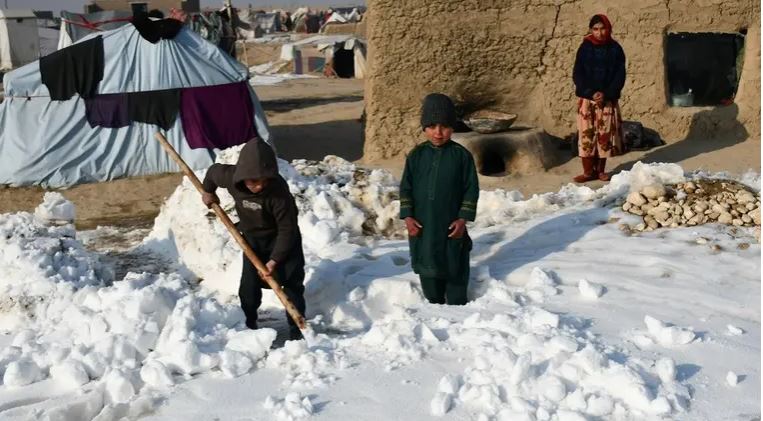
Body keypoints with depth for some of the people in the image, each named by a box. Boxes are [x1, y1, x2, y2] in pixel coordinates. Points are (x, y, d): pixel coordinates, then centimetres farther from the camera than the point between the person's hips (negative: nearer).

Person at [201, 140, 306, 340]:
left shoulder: (278, 190, -35)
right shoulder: (231, 177, -24)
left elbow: (287, 229, -29)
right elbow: (213, 171, 2)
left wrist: (275, 259, -30)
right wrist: (208, 192, 17)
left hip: (282, 240, -4)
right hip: (252, 239, 4)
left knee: (292, 283, -5)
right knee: (249, 285, 3)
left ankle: (297, 329, 6)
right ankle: (248, 324, 21)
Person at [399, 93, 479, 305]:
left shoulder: (461, 155, -6)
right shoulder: (416, 155, 0)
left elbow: (471, 189, -4)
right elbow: (406, 188, 3)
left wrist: (463, 218, -9)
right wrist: (407, 216, -5)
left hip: (452, 225, -2)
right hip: (422, 226, 2)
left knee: (455, 268, 8)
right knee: (428, 267, 14)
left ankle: (457, 306, 23)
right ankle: (435, 303, 32)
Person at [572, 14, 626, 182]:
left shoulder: (615, 49, 2)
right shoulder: (585, 48, 1)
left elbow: (620, 75, -1)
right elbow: (577, 74, -2)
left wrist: (606, 94, -14)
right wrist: (591, 93, -14)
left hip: (608, 99, 0)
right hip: (587, 99, 0)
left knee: (605, 134, 2)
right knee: (586, 134, -2)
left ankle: (601, 169, 13)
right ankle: (588, 171, 5)